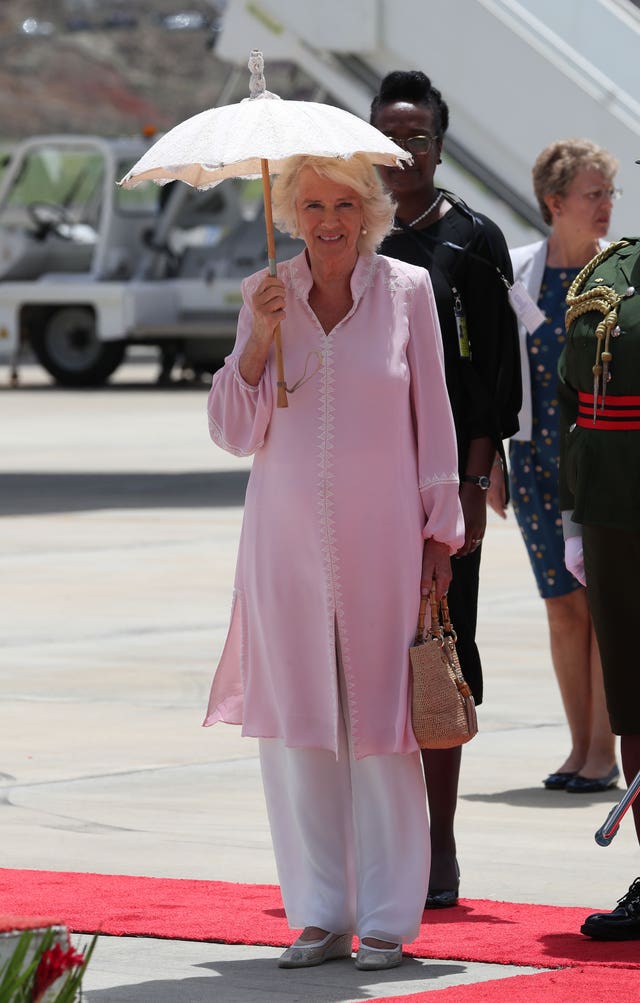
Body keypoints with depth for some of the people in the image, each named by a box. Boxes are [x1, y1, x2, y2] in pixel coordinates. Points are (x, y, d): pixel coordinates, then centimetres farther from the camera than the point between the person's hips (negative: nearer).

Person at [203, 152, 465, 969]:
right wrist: (259, 341, -9)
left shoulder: (406, 291, 1)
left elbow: (432, 418, 4)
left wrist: (439, 532, 0)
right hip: (286, 535, 2)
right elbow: (233, 433, 6)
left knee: (380, 722, -2)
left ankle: (386, 919, 5)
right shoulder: (266, 296, 6)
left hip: (378, 535, -2)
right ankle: (321, 916, 10)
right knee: (296, 723, 2)